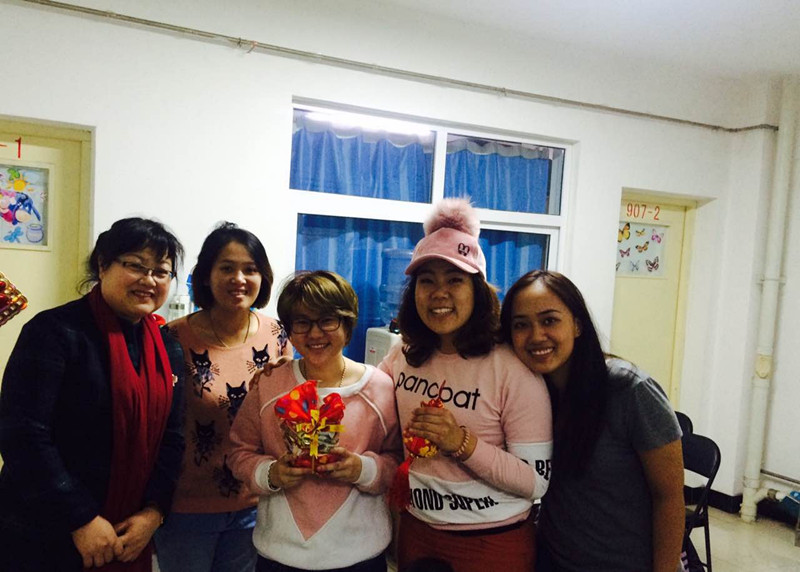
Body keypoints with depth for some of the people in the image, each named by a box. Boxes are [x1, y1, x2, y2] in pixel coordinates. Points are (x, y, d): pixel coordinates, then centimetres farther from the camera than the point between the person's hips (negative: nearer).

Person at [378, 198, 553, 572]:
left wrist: (463, 442, -27)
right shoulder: (404, 357, -4)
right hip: (416, 531, 4)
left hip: (493, 542, -4)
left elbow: (537, 481, -16)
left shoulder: (514, 369, -18)